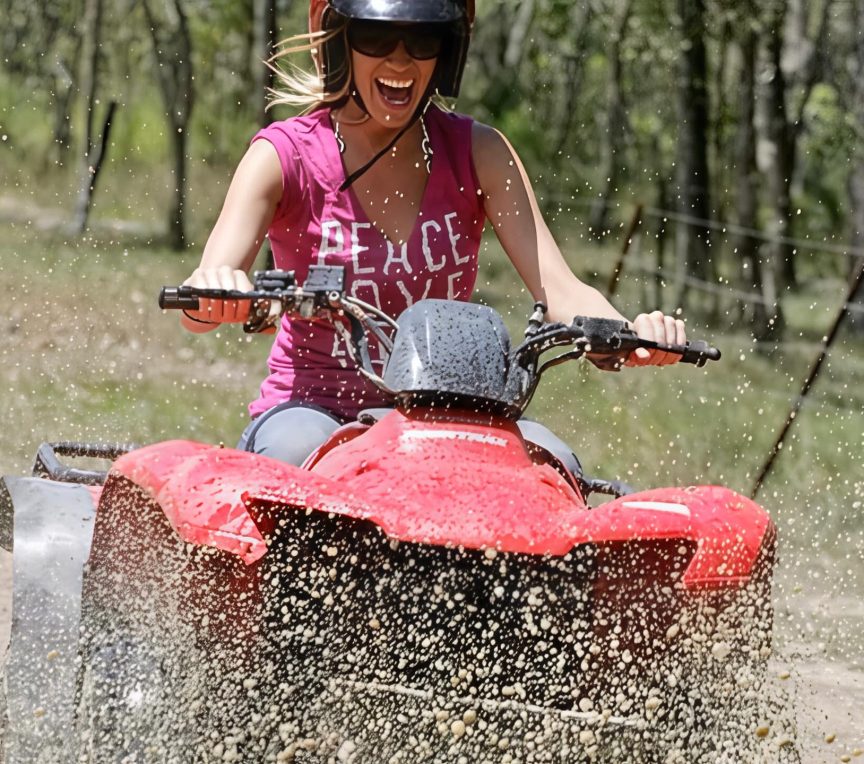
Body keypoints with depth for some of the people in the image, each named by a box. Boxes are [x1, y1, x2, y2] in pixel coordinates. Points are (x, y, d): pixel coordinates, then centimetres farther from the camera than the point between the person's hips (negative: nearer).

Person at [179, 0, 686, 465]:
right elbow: (199, 310, -18)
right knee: (299, 451, -36)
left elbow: (559, 289, -8)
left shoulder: (477, 153, 3)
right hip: (314, 408, -2)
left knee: (550, 461, -28)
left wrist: (635, 336, -31)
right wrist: (215, 294, -45)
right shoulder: (284, 155, -4)